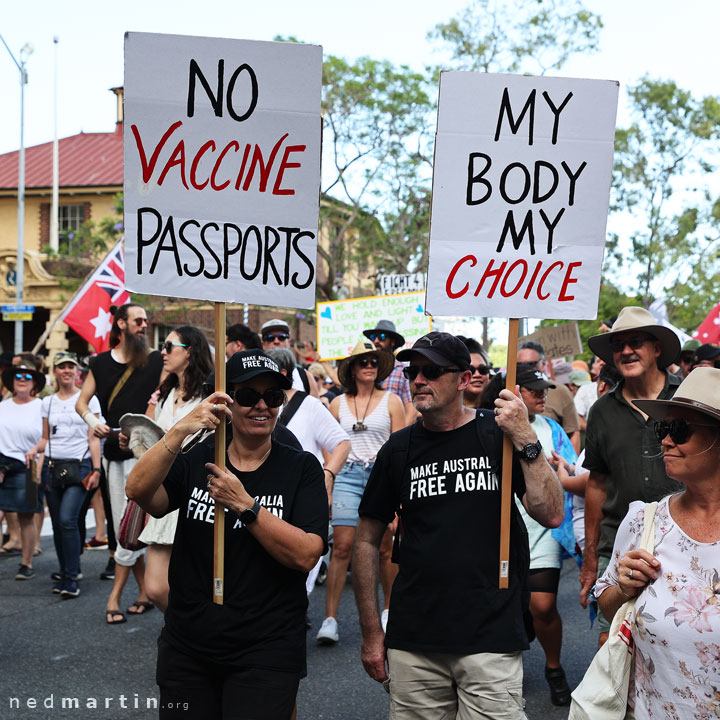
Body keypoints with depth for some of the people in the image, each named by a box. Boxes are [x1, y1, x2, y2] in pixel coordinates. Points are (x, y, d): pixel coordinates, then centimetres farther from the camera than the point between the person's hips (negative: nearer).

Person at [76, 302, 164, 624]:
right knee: (122, 529, 7)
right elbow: (81, 401, 12)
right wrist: (92, 420, -7)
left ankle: (115, 597, 0)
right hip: (114, 453, 4)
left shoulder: (155, 361, 2)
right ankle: (144, 592, 18)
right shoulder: (101, 363, 9)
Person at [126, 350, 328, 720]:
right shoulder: (197, 460, 4)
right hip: (186, 649, 3)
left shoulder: (301, 468, -2)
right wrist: (180, 431, -28)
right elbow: (138, 491, -16)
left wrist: (243, 505, -20)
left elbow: (306, 556, -14)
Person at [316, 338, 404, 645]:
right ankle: (330, 618, -7)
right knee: (342, 547, -9)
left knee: (385, 548, 5)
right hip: (347, 475, 0)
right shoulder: (338, 403, 10)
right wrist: (326, 486, 5)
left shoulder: (391, 401, 6)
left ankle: (389, 609, 24)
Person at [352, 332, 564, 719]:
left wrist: (526, 440, -19)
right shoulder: (399, 448, 5)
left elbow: (551, 514, -9)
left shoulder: (498, 433, -1)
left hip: (491, 639, -2)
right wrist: (371, 632, 7)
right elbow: (367, 540, 10)